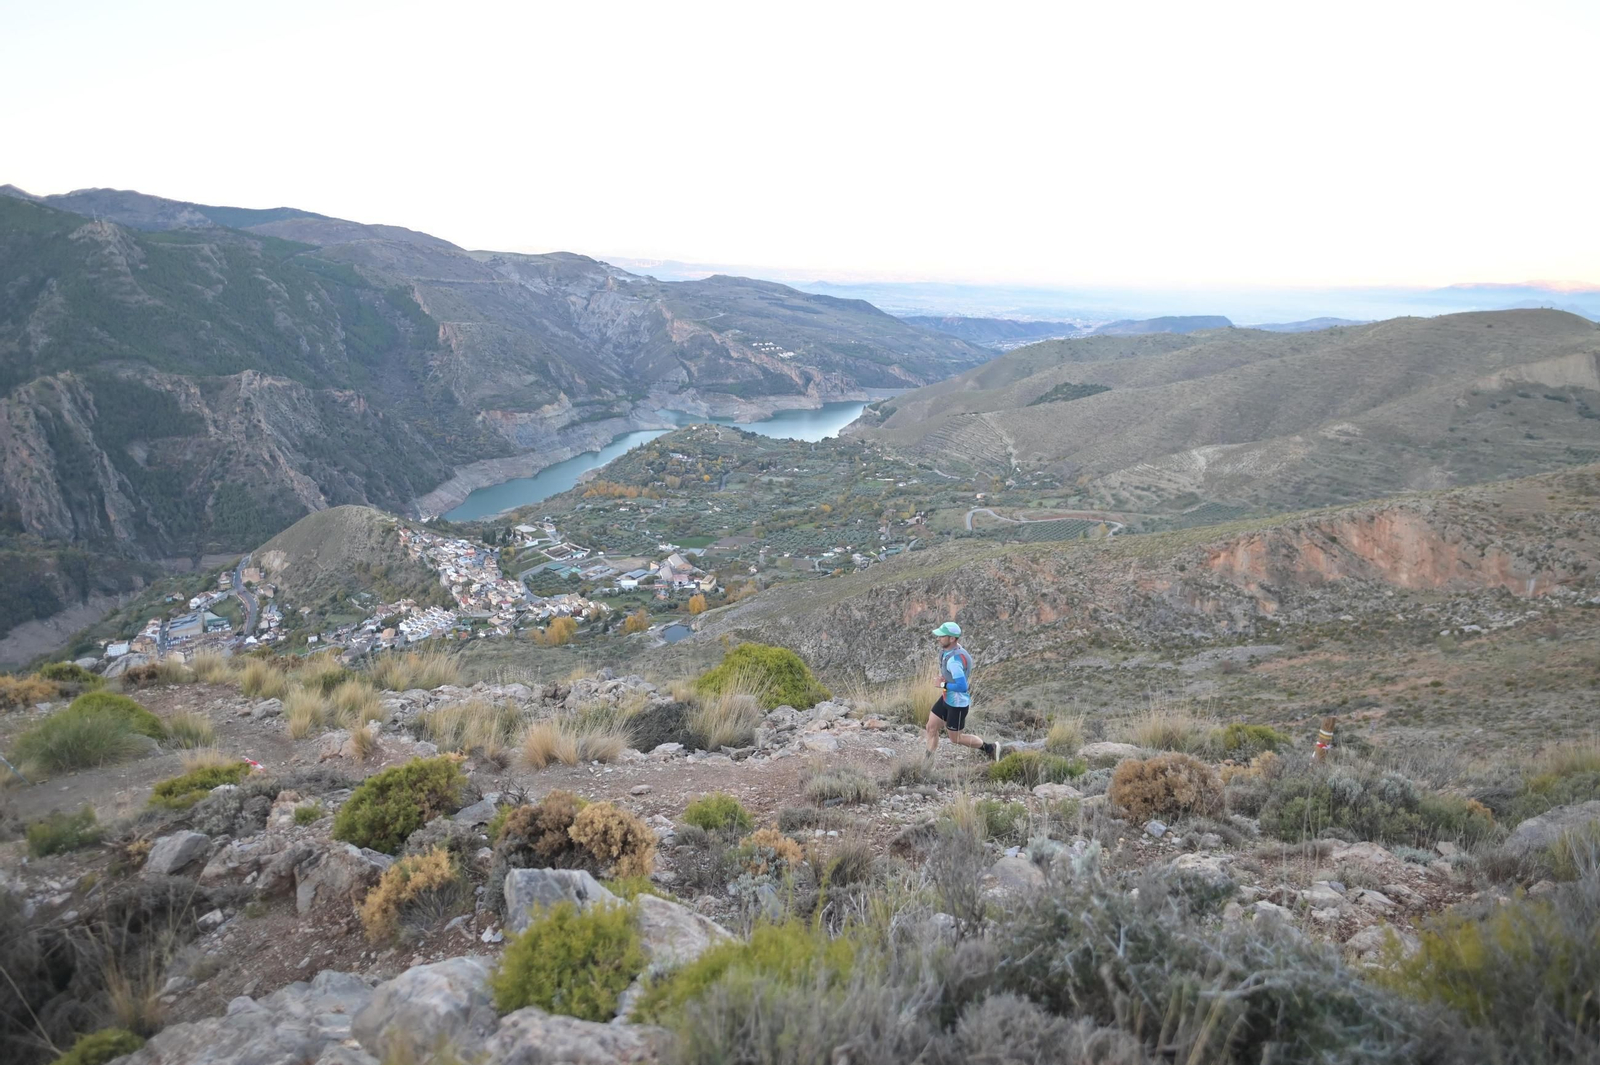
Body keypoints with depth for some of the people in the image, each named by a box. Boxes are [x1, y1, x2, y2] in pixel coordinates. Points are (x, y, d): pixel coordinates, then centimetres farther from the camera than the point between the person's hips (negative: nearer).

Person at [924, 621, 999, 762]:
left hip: (957, 704, -9)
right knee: (931, 728, 11)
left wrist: (944, 685, -20)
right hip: (947, 698, 9)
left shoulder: (954, 660, -32)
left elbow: (962, 686, -36)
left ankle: (990, 748, 27)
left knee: (956, 738, 9)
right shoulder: (946, 649, -2)